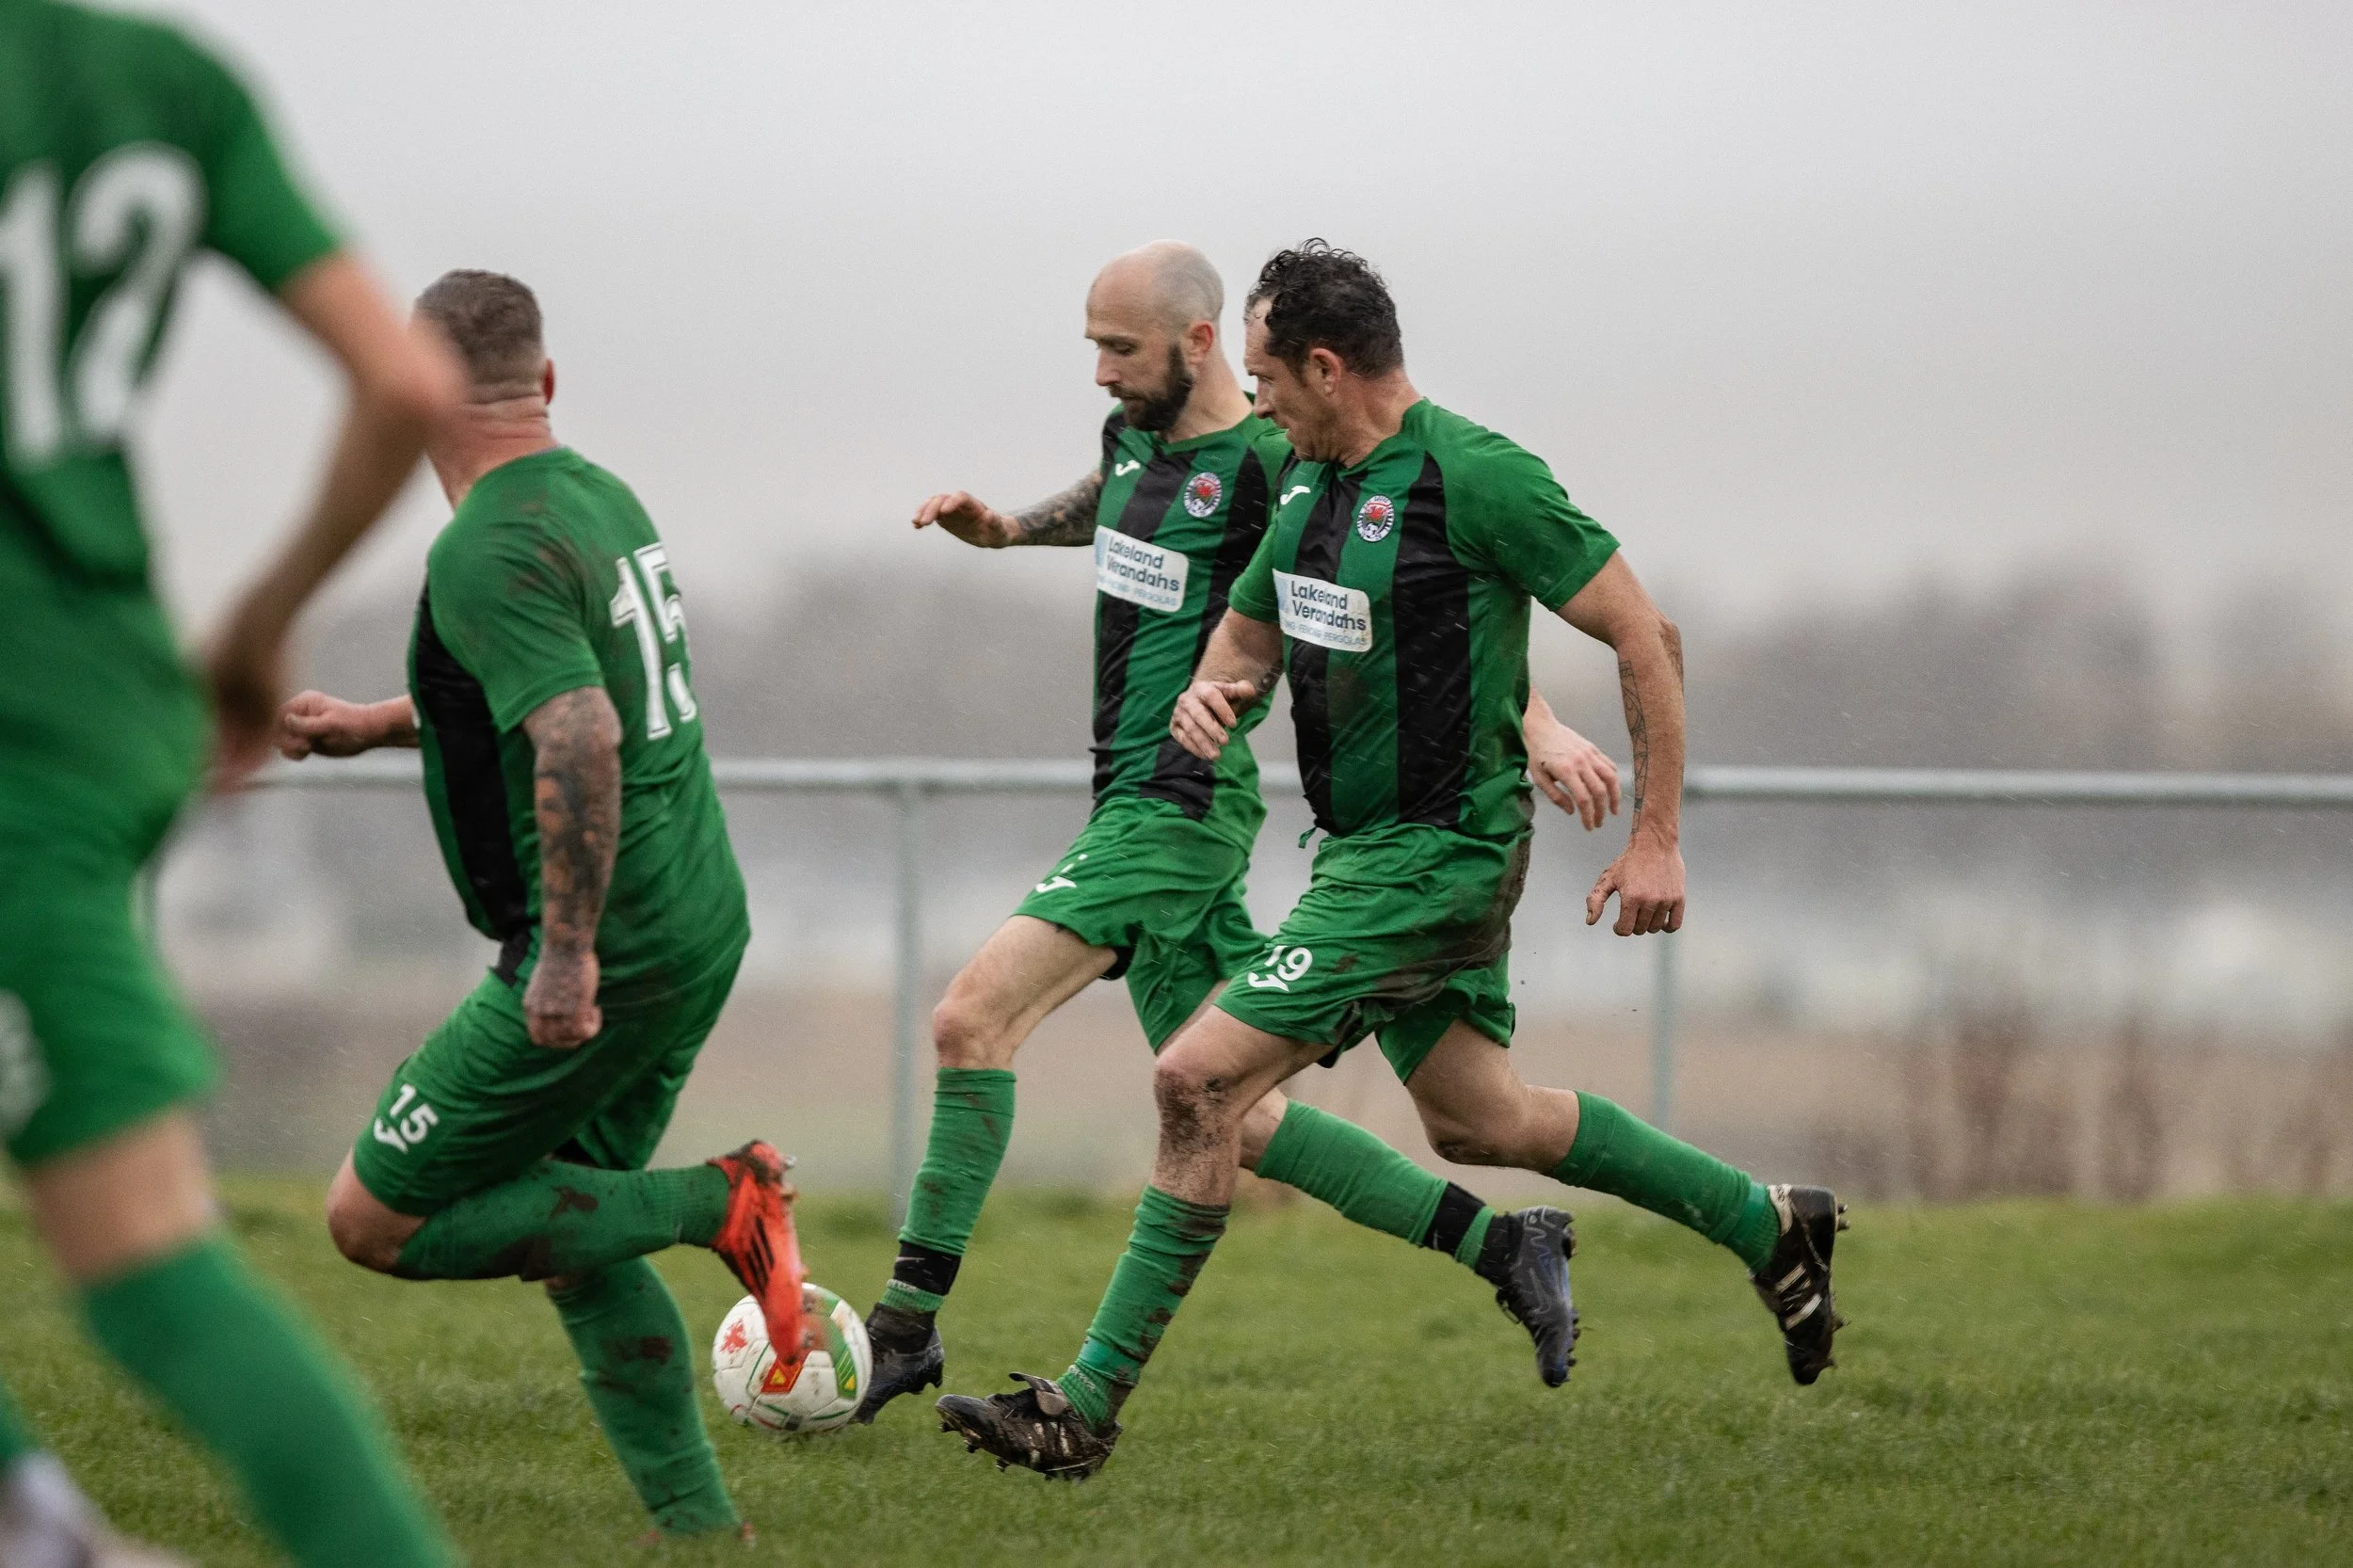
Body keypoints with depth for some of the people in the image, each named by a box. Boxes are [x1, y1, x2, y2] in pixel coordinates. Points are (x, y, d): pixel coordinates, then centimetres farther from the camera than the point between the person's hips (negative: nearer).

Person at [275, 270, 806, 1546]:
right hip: (699, 928, 9)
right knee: (571, 1233, 20)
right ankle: (699, 1524, 15)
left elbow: (581, 738, -30)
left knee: (374, 1222, -1)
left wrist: (568, 953, -29)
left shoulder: (488, 551, -17)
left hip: (605, 955, -9)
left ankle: (713, 1205, -6)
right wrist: (370, 725, 34)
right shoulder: (598, 496, 11)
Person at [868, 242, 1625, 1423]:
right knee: (1232, 1117, 9)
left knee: (974, 1015, -19)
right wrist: (1002, 527, 17)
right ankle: (1503, 1247, 16)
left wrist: (1539, 726, -24)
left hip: (1183, 809, -9)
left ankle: (909, 1323, -16)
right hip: (1133, 806, 9)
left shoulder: (1268, 468, -14)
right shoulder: (1133, 437, 11)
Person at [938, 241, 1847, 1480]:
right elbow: (1246, 637, 20)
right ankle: (1767, 1227, 33)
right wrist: (1207, 696, -5)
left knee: (1199, 1082, -14)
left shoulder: (1474, 478, -18)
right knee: (1476, 1120, 19)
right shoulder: (1312, 488, 8)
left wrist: (1656, 839, -15)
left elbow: (1645, 637, -14)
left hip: (1436, 854, -10)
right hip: (1367, 850, 10)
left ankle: (1087, 1407, -10)